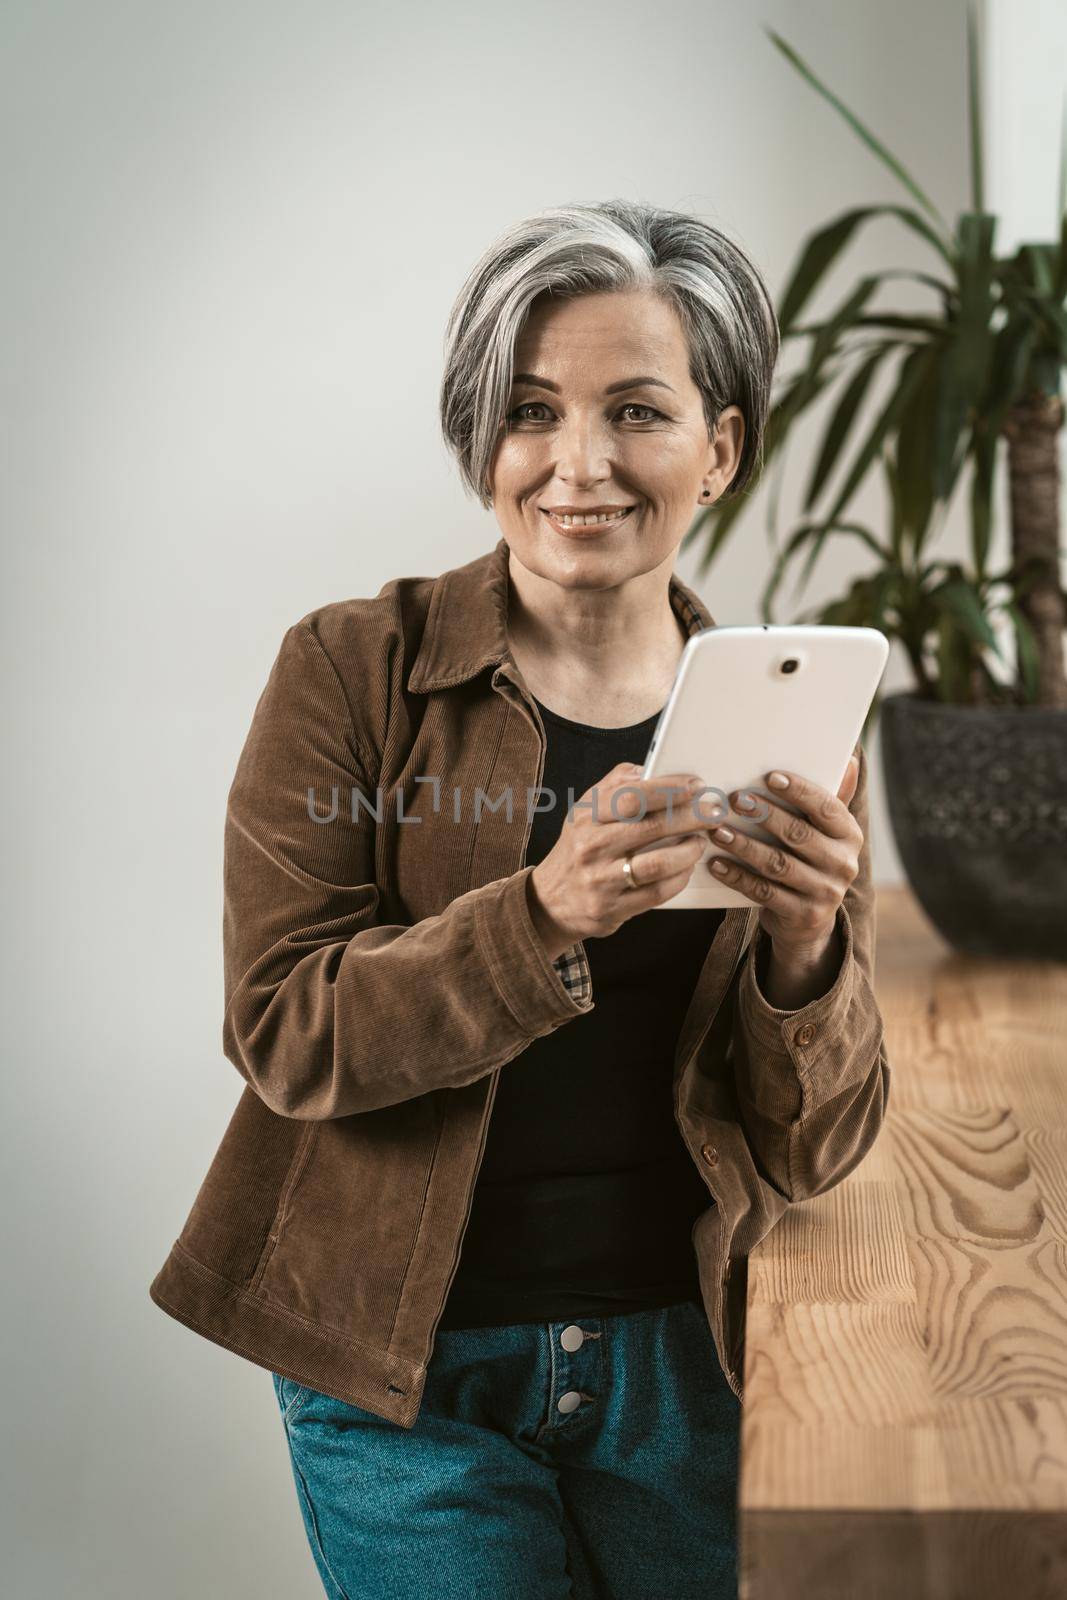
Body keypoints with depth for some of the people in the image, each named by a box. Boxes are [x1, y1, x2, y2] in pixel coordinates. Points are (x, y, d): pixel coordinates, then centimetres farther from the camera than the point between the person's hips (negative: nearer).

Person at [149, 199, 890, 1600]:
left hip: (685, 1356, 3)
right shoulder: (352, 671, -8)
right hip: (404, 1369, -2)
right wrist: (546, 914, -30)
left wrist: (806, 947, -22)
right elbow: (285, 1034, -15)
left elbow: (811, 1153, -2)